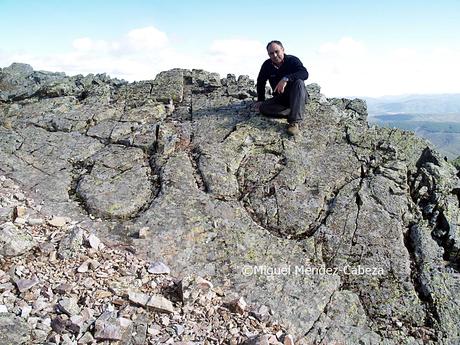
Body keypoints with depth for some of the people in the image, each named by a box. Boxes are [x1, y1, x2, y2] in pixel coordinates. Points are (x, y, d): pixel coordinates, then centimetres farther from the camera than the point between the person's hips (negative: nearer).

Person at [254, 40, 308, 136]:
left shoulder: (292, 60, -12)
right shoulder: (267, 65, -2)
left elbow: (305, 73, -30)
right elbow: (260, 82, 11)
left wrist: (286, 79, -42)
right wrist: (260, 100, 5)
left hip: (297, 96, -3)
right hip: (280, 98, 3)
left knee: (299, 82, -35)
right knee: (262, 108, -21)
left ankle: (295, 121, -44)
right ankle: (295, 113, -25)